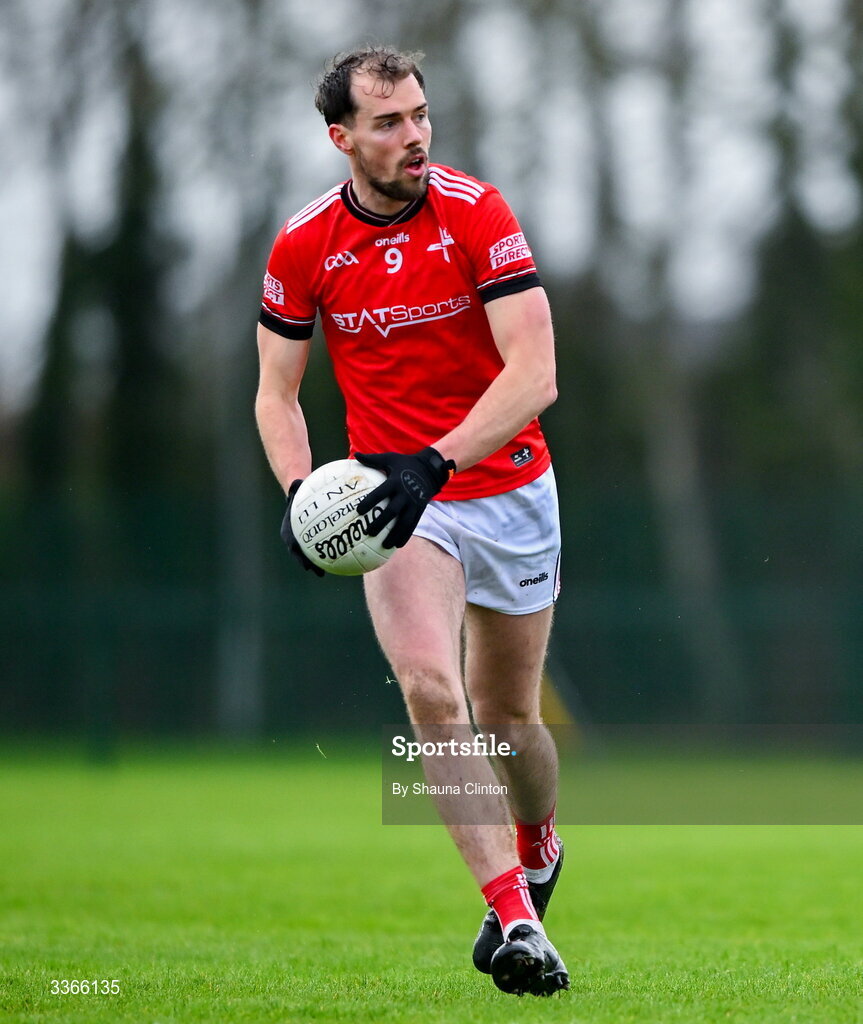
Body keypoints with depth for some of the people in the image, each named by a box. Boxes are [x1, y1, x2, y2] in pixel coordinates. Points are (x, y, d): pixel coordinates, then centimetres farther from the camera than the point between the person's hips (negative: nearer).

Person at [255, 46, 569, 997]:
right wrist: (299, 491, -15)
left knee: (508, 711, 11)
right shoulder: (302, 246, -6)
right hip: (397, 495, 0)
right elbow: (276, 392, 4)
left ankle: (537, 846, 44)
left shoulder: (476, 212, -13)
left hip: (510, 488, 0)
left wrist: (436, 461, -30)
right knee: (431, 687, -23)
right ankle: (513, 913, -22)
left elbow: (534, 373, -19)